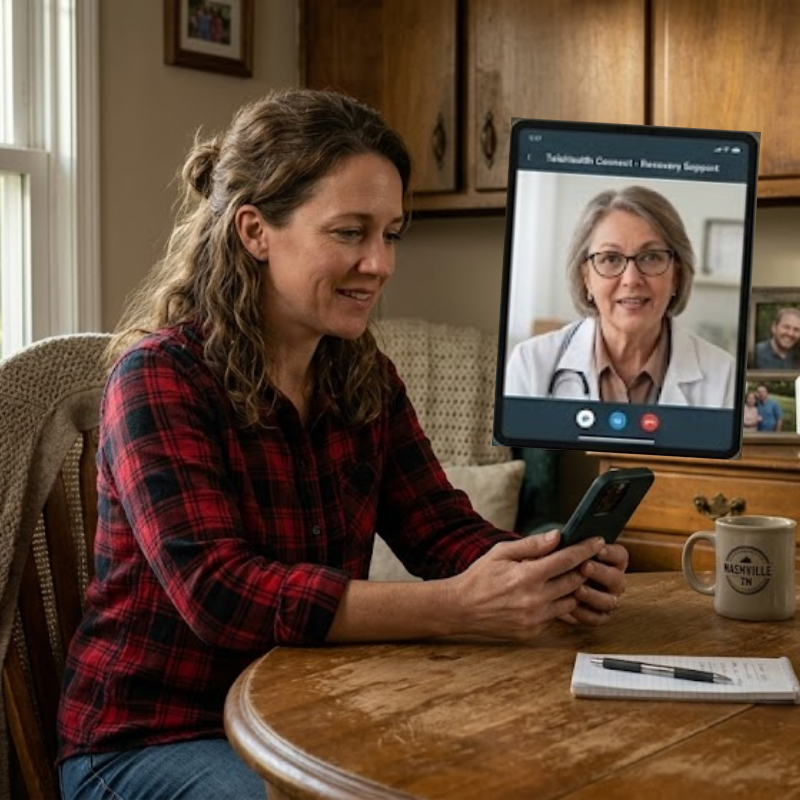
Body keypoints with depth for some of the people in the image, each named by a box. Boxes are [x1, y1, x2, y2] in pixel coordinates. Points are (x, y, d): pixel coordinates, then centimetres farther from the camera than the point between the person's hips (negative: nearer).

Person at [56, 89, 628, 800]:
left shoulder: (364, 378, 3)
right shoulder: (160, 375, -16)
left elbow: (441, 527, -1)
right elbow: (217, 591, -28)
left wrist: (554, 579, -23)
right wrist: (458, 607, -37)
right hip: (153, 739, -5)